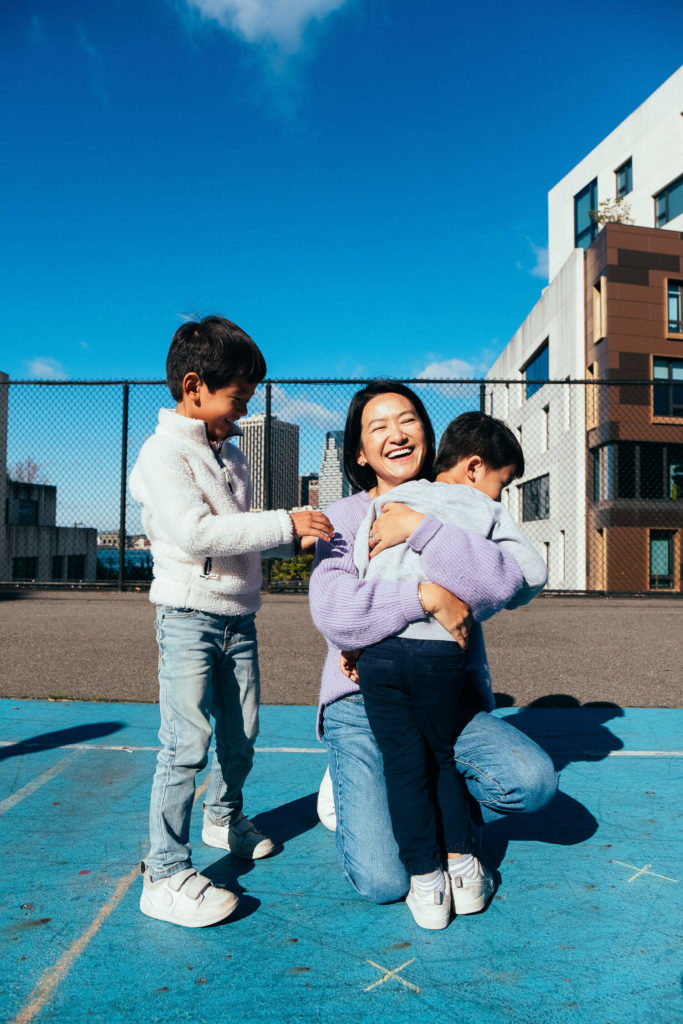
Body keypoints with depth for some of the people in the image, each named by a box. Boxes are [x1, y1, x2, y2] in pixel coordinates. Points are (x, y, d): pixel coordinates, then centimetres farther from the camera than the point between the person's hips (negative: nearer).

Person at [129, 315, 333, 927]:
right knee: (186, 744, -9)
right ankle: (165, 875, 3)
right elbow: (196, 532, -26)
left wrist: (295, 534, 9)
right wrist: (285, 524, -24)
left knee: (240, 735, 17)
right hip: (189, 616, -8)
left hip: (239, 617, 8)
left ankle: (224, 816, 42)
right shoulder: (164, 452, -12)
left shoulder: (231, 453, 14)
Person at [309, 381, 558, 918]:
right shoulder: (343, 517, -1)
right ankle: (358, 797, 23)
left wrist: (421, 527, -24)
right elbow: (333, 612, -18)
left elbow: (507, 581, -18)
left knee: (533, 779, -23)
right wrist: (427, 594, -26)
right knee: (383, 882, -12)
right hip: (363, 701, -2)